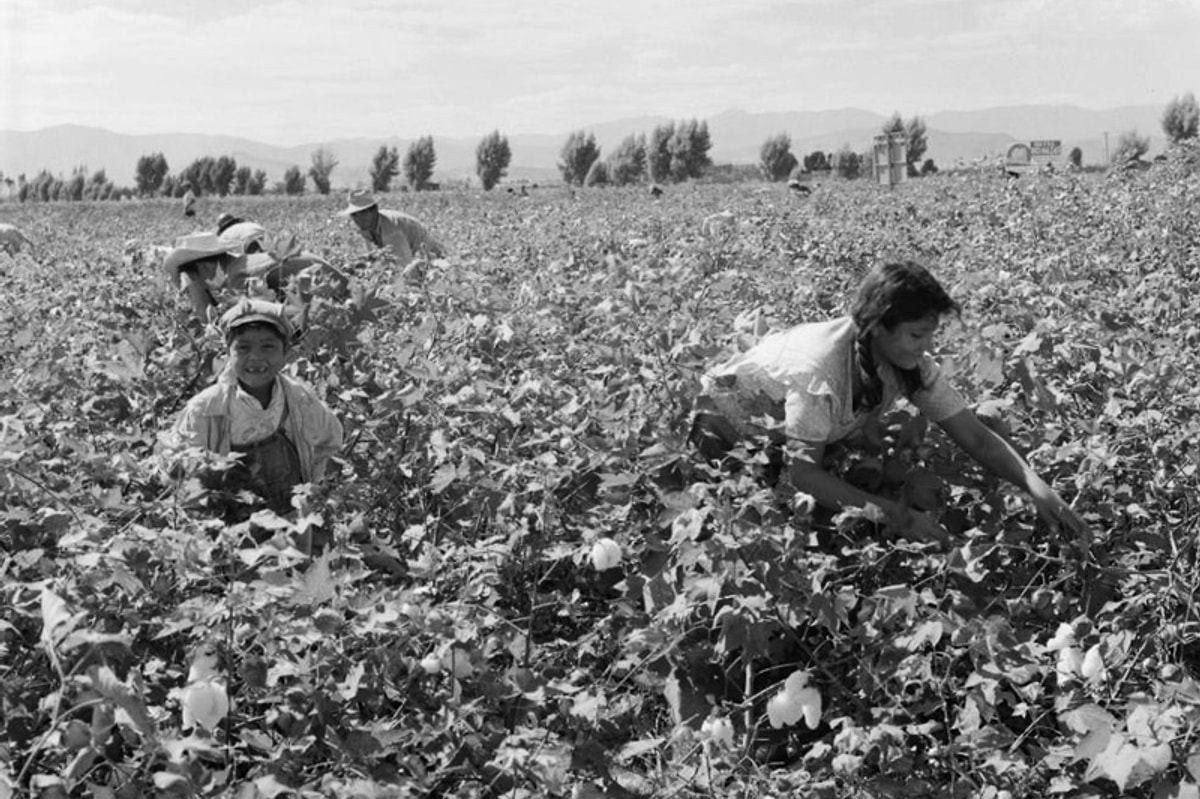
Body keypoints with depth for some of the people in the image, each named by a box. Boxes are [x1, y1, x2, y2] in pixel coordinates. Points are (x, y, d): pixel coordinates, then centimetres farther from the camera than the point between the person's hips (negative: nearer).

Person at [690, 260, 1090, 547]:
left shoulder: (911, 364, -22)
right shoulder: (821, 368, -43)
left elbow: (976, 436, -21)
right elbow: (802, 473, -39)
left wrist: (1037, 487, -38)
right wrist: (895, 515, -43)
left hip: (788, 439, 6)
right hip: (727, 426, -6)